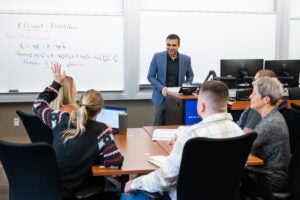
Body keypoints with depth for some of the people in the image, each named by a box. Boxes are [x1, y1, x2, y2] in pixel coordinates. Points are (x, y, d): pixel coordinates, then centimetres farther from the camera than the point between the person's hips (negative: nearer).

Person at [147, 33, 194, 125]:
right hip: (162, 97, -1)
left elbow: (190, 75, 17)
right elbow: (150, 77, 1)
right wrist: (161, 88, -14)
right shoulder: (157, 57, -3)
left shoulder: (186, 59, 1)